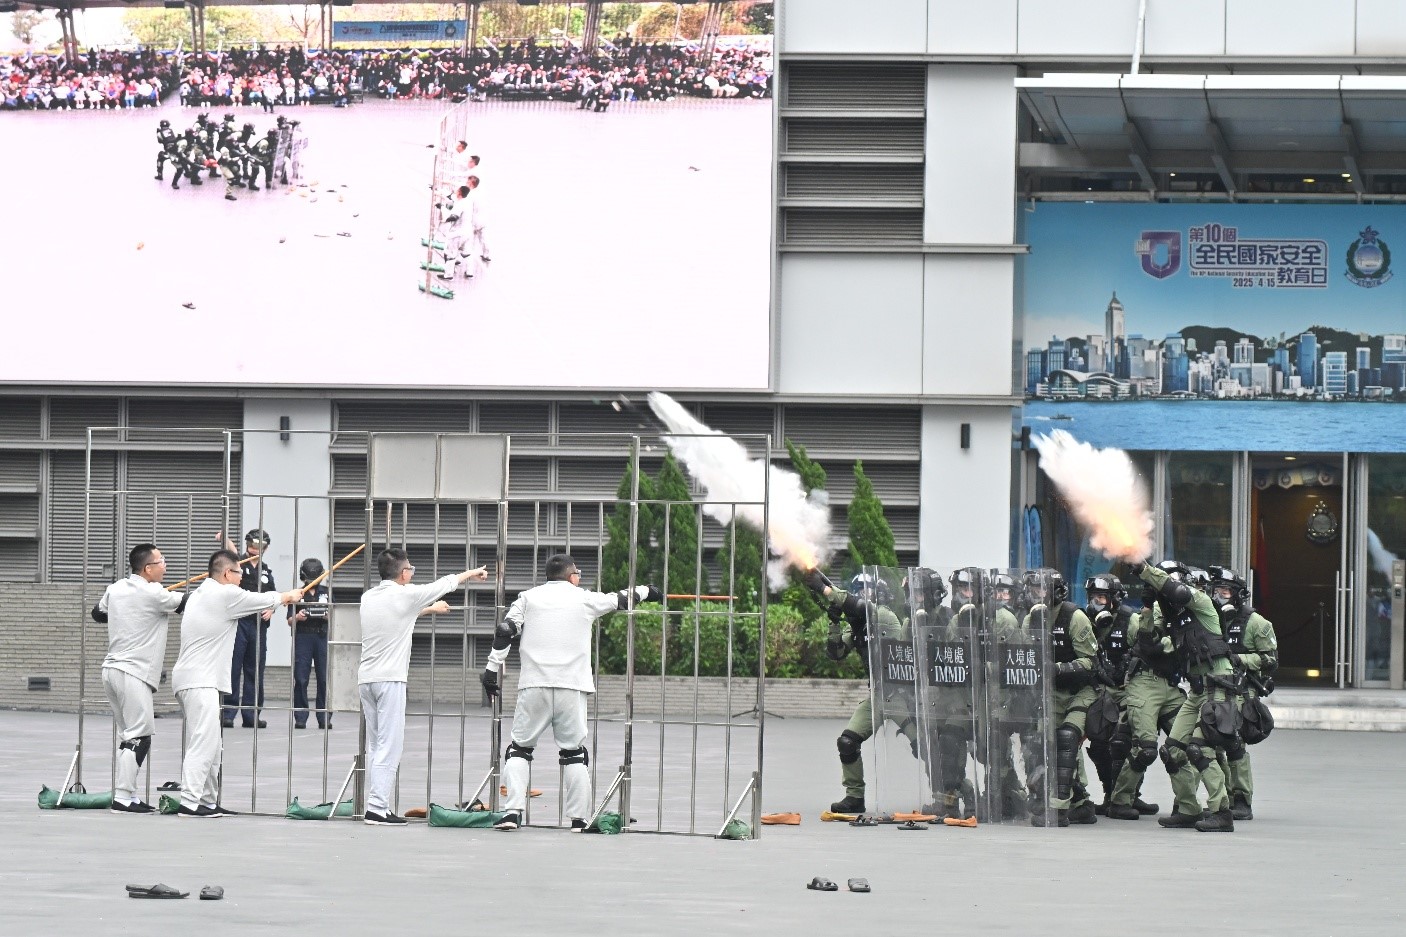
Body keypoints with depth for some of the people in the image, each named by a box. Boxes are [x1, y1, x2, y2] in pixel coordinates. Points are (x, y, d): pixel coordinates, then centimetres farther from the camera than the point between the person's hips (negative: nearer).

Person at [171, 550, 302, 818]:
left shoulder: (200, 594, 19)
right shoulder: (225, 595, -10)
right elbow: (265, 600, 3)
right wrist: (289, 596, 22)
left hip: (191, 678, 10)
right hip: (200, 682, -10)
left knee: (210, 745, 13)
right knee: (203, 743, -13)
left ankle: (208, 801, 16)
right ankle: (190, 802, -17)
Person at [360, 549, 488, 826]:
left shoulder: (369, 598, 11)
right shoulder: (404, 595, -7)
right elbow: (444, 584, 8)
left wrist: (431, 609, 45)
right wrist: (472, 573, 24)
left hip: (366, 678, 7)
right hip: (390, 679, -7)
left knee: (375, 746, 10)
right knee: (388, 747, -7)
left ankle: (375, 804, 10)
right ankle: (377, 809, -12)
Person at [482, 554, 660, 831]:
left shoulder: (528, 597, 10)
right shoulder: (585, 599, 9)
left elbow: (505, 631, 0)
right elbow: (621, 600, 25)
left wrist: (492, 669, 3)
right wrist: (646, 591, 43)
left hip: (534, 686, 0)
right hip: (572, 688, 0)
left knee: (519, 748, 7)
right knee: (574, 753, 9)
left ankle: (512, 812, -6)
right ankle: (579, 818, 6)